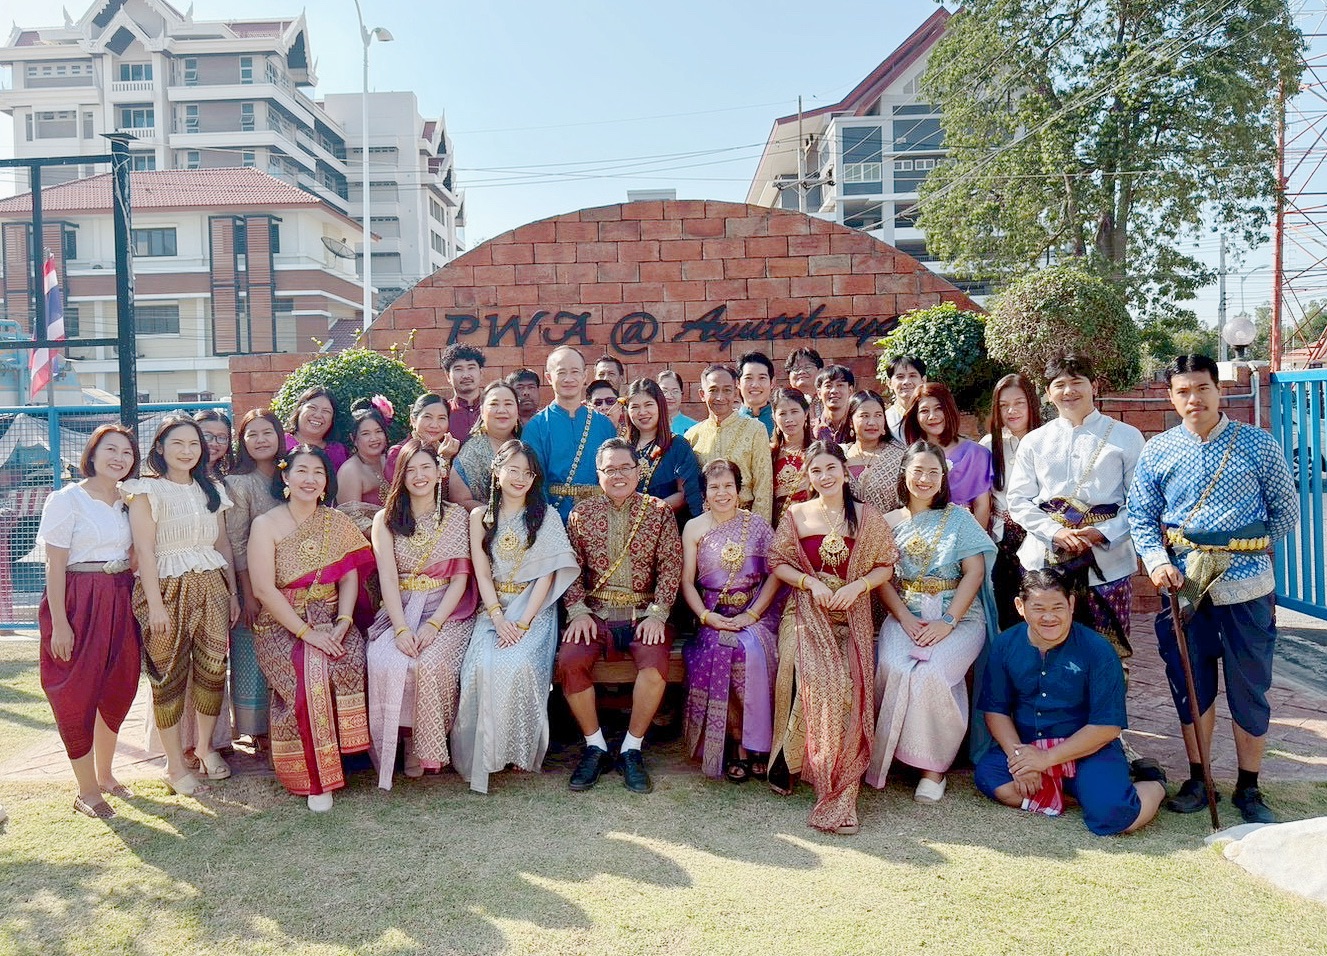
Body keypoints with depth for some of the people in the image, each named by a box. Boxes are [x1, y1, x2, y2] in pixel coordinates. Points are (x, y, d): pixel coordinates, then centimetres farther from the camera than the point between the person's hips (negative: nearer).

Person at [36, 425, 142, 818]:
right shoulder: (66, 500, -7)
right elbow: (55, 566, -10)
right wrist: (59, 623, -15)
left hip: (120, 602, 6)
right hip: (79, 601, -6)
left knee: (117, 690, 12)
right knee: (77, 695, 1)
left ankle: (105, 775, 29)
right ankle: (87, 791, 12)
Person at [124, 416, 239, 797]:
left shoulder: (211, 491, 14)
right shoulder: (147, 491, -2)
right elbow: (144, 549, -9)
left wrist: (233, 592, 10)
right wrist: (155, 604, -14)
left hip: (212, 587, 5)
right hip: (168, 590, -5)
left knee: (213, 668, 5)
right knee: (169, 674, 0)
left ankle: (205, 745, 26)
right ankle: (175, 765, 11)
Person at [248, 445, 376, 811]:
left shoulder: (337, 522, 9)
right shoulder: (266, 525, -3)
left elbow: (349, 576, 4)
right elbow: (264, 590, -12)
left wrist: (343, 622, -13)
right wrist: (306, 632, -19)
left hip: (330, 620, 3)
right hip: (281, 625, -3)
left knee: (352, 662, -28)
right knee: (307, 673, -30)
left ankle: (347, 751, -9)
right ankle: (314, 778, -16)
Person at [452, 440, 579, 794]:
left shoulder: (546, 516, 4)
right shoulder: (480, 517, 10)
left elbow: (547, 575, -4)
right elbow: (482, 574, 3)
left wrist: (522, 623, -15)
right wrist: (498, 618, -14)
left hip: (534, 608, -2)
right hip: (494, 608, 2)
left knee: (518, 664, -30)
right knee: (484, 665, -27)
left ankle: (522, 749, -11)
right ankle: (487, 749, -11)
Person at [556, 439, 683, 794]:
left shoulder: (660, 512, 6)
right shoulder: (581, 513, 9)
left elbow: (671, 566, -1)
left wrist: (657, 614, -12)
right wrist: (578, 611, -9)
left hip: (644, 612, -1)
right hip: (595, 611, 1)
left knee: (655, 662, -30)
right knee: (569, 660, -26)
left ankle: (632, 750, -9)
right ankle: (595, 747, -6)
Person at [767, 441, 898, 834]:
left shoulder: (868, 517, 8)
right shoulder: (796, 515, 9)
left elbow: (886, 566, 8)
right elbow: (777, 563, 7)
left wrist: (856, 586, -10)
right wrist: (812, 583, -9)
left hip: (851, 617, 0)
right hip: (806, 613, 0)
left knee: (847, 687, -22)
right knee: (814, 679, -27)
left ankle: (839, 792, -12)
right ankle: (790, 761, -5)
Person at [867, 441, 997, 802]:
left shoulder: (959, 518, 6)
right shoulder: (889, 522, 11)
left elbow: (974, 572, -3)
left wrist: (948, 622, -14)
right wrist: (905, 619, -12)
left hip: (958, 617, -2)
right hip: (905, 617, 2)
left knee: (930, 672, -29)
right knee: (893, 668, -29)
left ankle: (934, 765, -13)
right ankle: (889, 755, -12)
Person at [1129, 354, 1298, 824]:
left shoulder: (1258, 445, 0)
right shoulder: (1157, 451, 3)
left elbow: (1286, 510, 6)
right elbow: (1141, 516, 3)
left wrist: (1245, 550, 4)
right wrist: (1157, 559, -12)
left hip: (1246, 584, -1)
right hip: (1184, 584, 1)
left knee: (1250, 689, 7)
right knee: (1190, 685, 10)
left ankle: (1249, 788, 23)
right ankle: (1198, 781, 25)